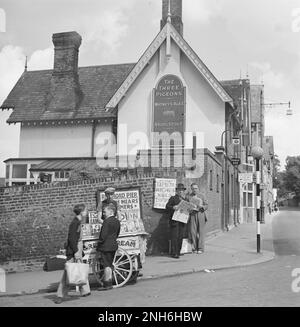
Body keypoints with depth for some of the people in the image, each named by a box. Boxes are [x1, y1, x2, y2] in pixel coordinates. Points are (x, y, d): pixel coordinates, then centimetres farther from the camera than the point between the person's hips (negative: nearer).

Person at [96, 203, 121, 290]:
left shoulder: (107, 221, -16)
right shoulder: (117, 221, 10)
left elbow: (103, 235, -17)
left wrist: (98, 248, -10)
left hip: (106, 246, -8)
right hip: (114, 245, 8)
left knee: (106, 265, -2)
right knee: (109, 264, 15)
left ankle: (107, 284, 3)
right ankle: (109, 283, 20)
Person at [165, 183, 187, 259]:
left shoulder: (185, 199, 18)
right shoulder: (173, 198, 2)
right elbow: (167, 206, -6)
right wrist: (173, 207, -23)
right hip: (174, 220, -5)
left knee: (181, 236, 7)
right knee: (175, 236, -8)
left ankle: (178, 252, 16)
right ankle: (173, 253, -5)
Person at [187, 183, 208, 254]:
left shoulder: (202, 196, 13)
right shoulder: (188, 196, 11)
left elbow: (206, 205, 9)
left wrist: (202, 207, -11)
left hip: (200, 214, 0)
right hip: (192, 214, 0)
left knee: (201, 231, -4)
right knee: (192, 231, -6)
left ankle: (200, 248, 1)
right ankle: (194, 248, 2)